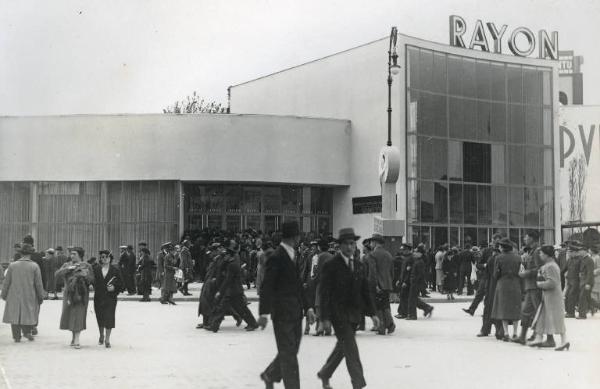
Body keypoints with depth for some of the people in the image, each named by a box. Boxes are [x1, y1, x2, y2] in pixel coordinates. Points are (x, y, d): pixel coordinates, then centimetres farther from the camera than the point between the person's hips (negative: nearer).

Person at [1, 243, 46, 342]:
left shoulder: (12, 265, -3)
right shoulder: (34, 266, -7)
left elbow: (6, 282, 1)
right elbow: (38, 283, -5)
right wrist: (41, 296, 5)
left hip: (14, 295, 1)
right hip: (29, 297, -1)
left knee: (15, 315, 9)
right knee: (29, 314, 16)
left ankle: (17, 336, 10)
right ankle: (27, 331, 4)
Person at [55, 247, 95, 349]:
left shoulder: (86, 266, 4)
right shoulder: (67, 265, 11)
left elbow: (92, 280, -2)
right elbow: (57, 274, -2)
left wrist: (86, 275, -22)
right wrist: (67, 269, -16)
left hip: (81, 294, -3)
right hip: (69, 293, 3)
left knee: (78, 316, -9)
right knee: (69, 315, 7)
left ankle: (76, 340, -9)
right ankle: (74, 336, 26)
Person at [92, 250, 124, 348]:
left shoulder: (115, 270, 1)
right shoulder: (96, 269, 4)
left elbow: (120, 283, 2)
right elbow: (92, 281, 3)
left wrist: (114, 287, -13)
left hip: (111, 297, -2)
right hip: (98, 297, 2)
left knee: (109, 317, -7)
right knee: (100, 317, 11)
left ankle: (107, 339, 0)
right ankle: (101, 336, 34)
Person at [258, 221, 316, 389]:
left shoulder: (293, 255, 12)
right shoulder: (276, 258, -14)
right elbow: (266, 286, -16)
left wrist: (307, 307, 13)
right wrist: (264, 312, -22)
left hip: (295, 312, 8)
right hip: (282, 312, -8)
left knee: (291, 350, 15)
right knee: (288, 353, -3)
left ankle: (270, 375, 34)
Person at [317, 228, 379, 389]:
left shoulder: (357, 265, 11)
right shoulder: (331, 265, -8)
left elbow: (365, 290, 13)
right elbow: (325, 293, -10)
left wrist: (372, 313, 8)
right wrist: (326, 317, -15)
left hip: (354, 314, 6)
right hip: (338, 313, -6)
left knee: (342, 347, 16)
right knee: (351, 349, -10)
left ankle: (324, 374, 34)